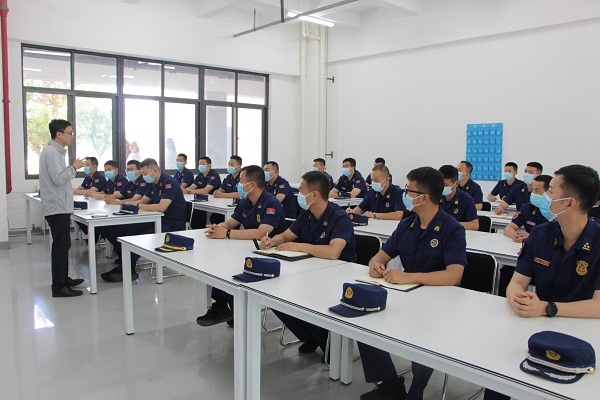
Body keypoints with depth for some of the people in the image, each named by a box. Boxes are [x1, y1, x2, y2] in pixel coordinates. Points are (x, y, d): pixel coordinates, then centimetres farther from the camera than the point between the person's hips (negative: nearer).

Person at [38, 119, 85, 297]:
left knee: (63, 245, 17)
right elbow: (58, 178, -24)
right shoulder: (51, 152, -15)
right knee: (60, 246, -7)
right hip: (57, 209, -11)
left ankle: (63, 279, 28)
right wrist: (74, 167, -11)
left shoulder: (55, 151, 17)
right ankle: (58, 287, -2)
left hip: (60, 207, 11)